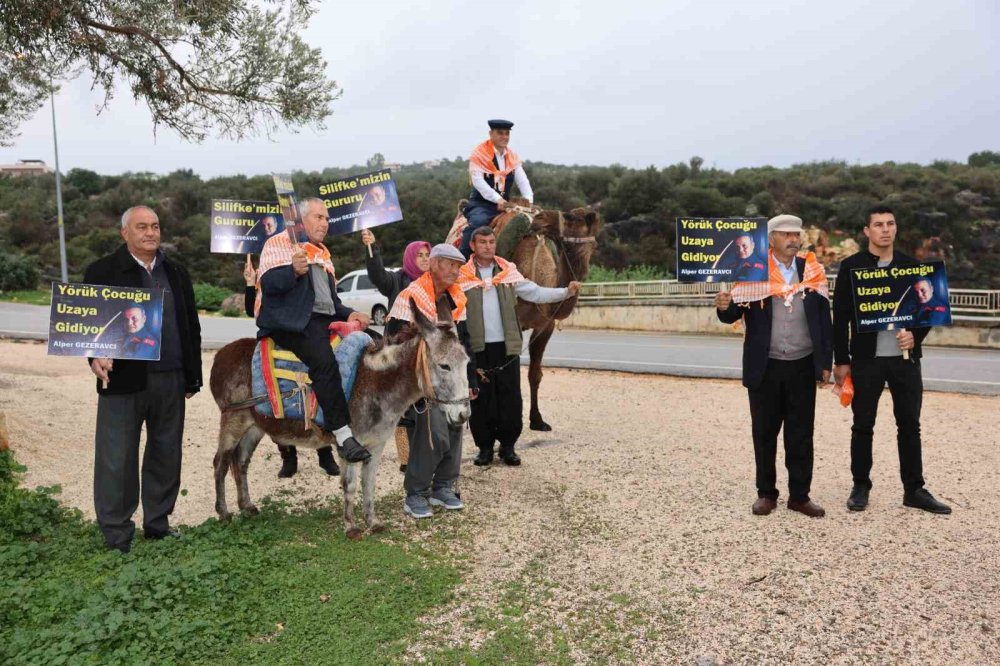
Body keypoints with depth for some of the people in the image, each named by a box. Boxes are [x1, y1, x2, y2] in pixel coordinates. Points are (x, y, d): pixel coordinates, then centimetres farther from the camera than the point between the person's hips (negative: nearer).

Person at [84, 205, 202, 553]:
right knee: (117, 461, 1)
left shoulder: (176, 273, 14)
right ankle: (116, 538, 13)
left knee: (166, 456, 13)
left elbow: (191, 326, 14)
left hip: (170, 381, 4)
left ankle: (158, 523, 28)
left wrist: (192, 377, 11)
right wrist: (96, 355, -23)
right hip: (124, 380, -4)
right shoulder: (102, 272, 1)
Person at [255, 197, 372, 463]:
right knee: (324, 359, -31)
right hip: (291, 321, -9)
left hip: (324, 320, 9)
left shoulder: (322, 253, 27)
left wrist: (348, 313, 13)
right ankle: (343, 434, -29)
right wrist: (294, 270, -28)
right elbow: (268, 283, -11)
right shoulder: (280, 243, 5)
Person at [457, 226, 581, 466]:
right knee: (481, 398, 5)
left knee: (510, 397, 4)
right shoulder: (462, 276, 0)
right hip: (477, 347, -2)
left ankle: (508, 446, 18)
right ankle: (485, 446, 19)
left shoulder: (508, 271, 8)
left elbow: (535, 293, 3)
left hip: (506, 346, 2)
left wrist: (566, 291, -9)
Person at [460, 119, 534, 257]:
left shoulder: (513, 157, 12)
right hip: (481, 204, -6)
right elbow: (478, 181, -18)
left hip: (504, 205, 6)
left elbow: (522, 180, 5)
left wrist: (528, 199, -15)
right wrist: (497, 199, -29)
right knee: (478, 222, -35)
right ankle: (462, 258, -28)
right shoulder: (478, 154, -6)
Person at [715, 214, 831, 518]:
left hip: (803, 367, 2)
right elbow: (733, 314, -6)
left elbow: (824, 320, 6)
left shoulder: (813, 271, 5)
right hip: (765, 367, -2)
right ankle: (766, 493, 20)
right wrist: (725, 306, -29)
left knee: (801, 434, 7)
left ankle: (800, 495, 18)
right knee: (764, 433, 8)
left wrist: (825, 363, 3)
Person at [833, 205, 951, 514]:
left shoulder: (911, 265, 7)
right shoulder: (851, 266, -2)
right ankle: (861, 486, 17)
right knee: (863, 426, 5)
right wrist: (841, 361, -6)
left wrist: (915, 335, -8)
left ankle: (914, 489, 17)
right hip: (866, 359, -2)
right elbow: (841, 317, -3)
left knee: (909, 425, 7)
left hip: (905, 358, 3)